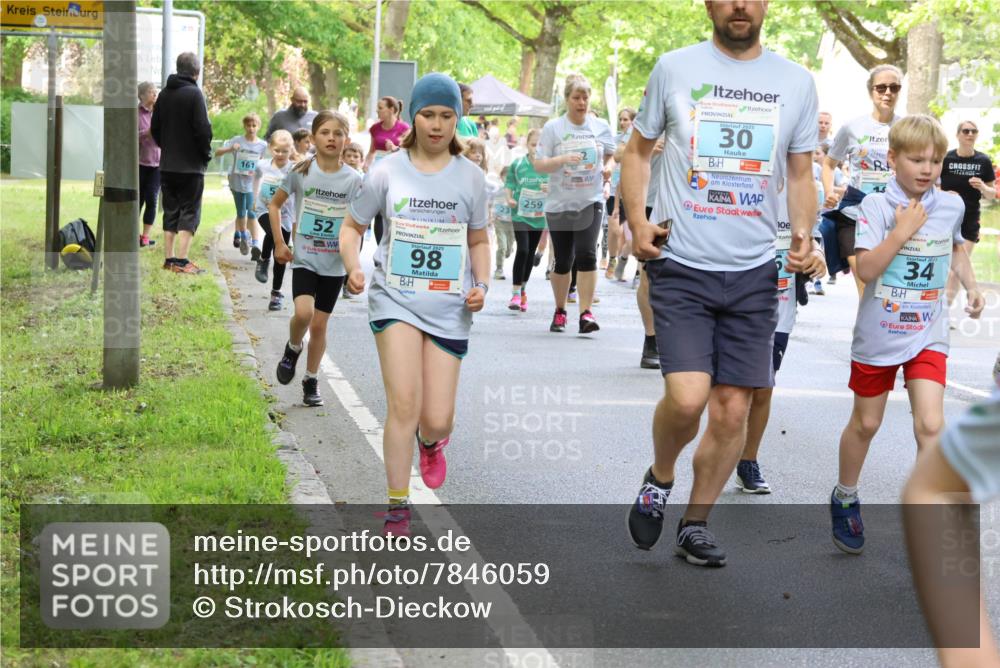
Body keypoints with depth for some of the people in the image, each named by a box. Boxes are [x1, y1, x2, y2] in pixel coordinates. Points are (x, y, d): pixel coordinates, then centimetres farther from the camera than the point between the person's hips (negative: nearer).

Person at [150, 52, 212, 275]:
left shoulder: (164, 94, 8)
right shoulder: (194, 93, -12)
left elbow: (154, 128, 13)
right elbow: (203, 129, -16)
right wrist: (206, 154, -1)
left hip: (167, 164, 6)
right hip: (191, 165, -6)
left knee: (170, 212, 13)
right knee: (189, 212, -2)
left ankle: (169, 258, 13)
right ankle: (181, 260, -8)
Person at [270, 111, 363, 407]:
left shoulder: (353, 180, -4)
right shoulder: (301, 171, -5)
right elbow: (274, 205, 7)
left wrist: (352, 256, -7)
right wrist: (279, 243, 0)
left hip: (334, 263, 1)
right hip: (304, 259, -1)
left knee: (319, 324, 6)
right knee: (303, 312, -22)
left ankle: (311, 380, 24)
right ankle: (293, 348, 9)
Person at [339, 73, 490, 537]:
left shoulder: (470, 177, 4)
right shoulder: (388, 172, 1)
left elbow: (478, 241, 15)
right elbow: (352, 225, 10)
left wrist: (481, 285, -3)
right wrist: (353, 267, -9)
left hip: (449, 309, 1)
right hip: (396, 299, -1)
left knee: (436, 420, -2)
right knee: (404, 405, -15)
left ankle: (431, 442, 38)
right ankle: (397, 507, -1)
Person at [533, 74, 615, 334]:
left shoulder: (600, 127, 4)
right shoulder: (553, 128, -1)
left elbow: (610, 154, 21)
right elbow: (538, 165, -4)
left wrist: (608, 167, -1)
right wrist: (564, 159, -20)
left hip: (590, 201, 0)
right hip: (560, 203, 0)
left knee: (586, 254, -16)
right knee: (562, 260, 7)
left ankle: (586, 312, -14)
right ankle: (560, 311, 25)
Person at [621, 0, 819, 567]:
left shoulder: (797, 82, 5)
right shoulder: (675, 69, 1)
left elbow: (800, 174, 14)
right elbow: (638, 149, 11)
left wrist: (803, 234, -4)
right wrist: (637, 222, -4)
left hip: (753, 273, 3)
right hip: (681, 268, -2)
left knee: (733, 409, 4)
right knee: (687, 397, -17)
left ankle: (696, 524, 23)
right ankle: (659, 478, 15)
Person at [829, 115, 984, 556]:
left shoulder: (951, 205, 0)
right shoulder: (877, 206, -12)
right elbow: (865, 269, -21)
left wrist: (970, 285, 8)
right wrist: (901, 232, -28)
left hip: (927, 334, 2)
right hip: (878, 334, -2)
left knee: (930, 424, -12)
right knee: (866, 423, 14)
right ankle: (844, 499, 37)